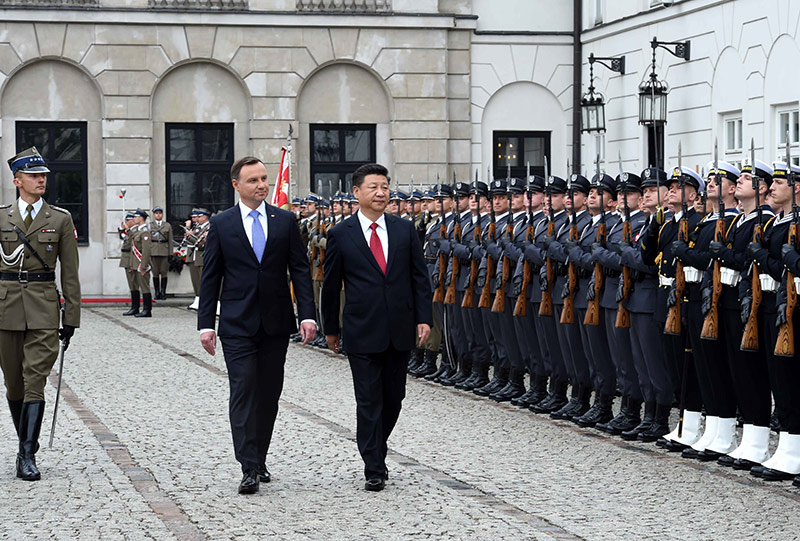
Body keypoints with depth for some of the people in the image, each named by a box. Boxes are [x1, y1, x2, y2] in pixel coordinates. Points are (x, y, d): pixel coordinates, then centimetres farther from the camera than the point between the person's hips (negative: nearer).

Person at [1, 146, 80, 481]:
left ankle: (28, 457, -11)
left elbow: (70, 273, 5)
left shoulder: (60, 220, 4)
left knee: (34, 383, -10)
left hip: (43, 310, -2)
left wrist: (71, 318, 1)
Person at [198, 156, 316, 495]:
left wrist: (307, 315, -6)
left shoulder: (285, 221, 6)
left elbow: (300, 270, 5)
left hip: (275, 323, 2)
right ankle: (249, 469, -12)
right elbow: (210, 277, 4)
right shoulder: (221, 224, 3)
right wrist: (206, 324, -2)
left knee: (269, 394, 8)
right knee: (243, 391, -10)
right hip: (237, 324, -2)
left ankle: (259, 460, 21)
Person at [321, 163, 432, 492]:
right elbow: (331, 285, 5)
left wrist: (424, 318, 0)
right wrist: (331, 328, 8)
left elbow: (419, 277, 7)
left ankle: (375, 451, 31)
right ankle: (374, 469, 3)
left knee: (393, 398, 11)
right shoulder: (341, 235, -1)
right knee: (369, 401, -2)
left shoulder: (405, 230, 6)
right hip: (362, 332, -3)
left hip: (400, 329, 3)